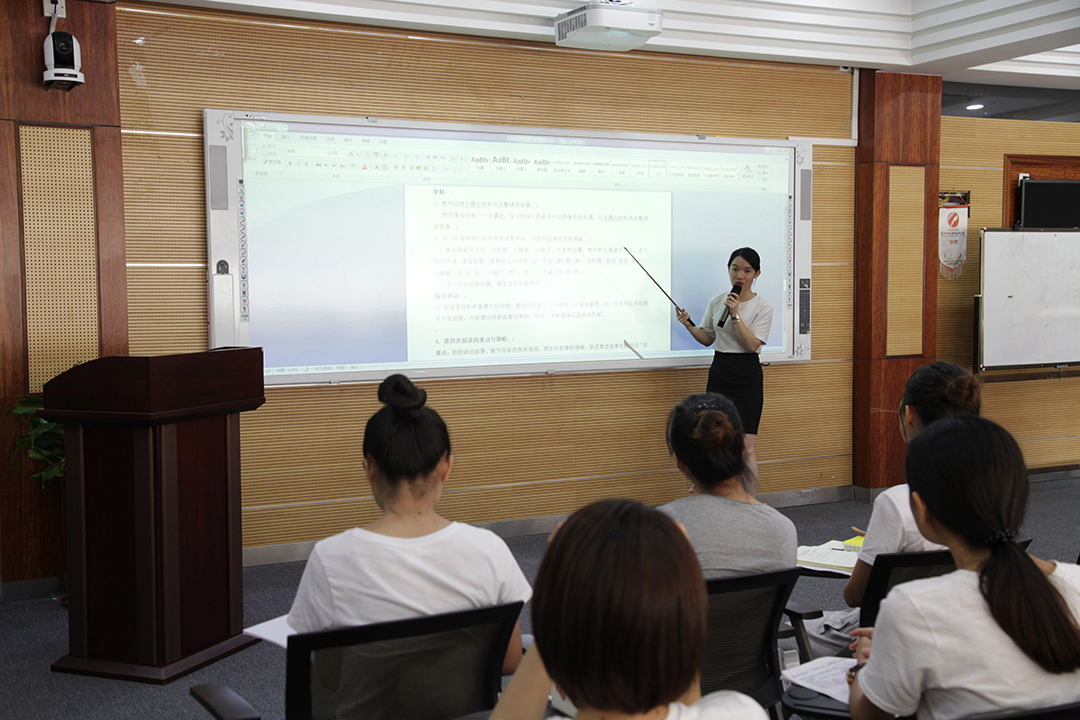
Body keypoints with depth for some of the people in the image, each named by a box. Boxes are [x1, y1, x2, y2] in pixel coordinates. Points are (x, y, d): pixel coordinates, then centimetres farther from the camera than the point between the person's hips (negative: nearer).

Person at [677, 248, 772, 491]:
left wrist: (735, 314, -18)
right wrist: (688, 324, -1)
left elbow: (752, 345, -14)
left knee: (744, 447, -8)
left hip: (747, 375, -4)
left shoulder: (762, 307, -4)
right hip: (719, 373, 4)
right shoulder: (716, 302, 9)